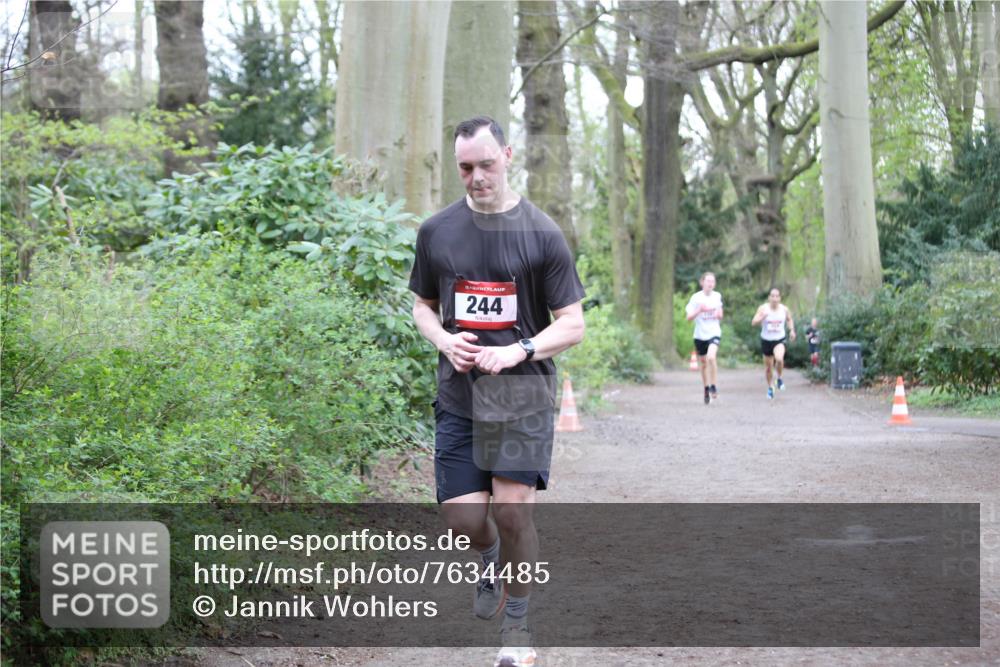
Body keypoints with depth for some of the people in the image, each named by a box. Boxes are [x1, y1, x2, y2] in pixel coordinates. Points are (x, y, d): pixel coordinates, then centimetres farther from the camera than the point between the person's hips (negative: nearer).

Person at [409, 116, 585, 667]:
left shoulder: (541, 234, -3)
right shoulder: (437, 232, 6)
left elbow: (572, 325, -1)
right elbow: (422, 305, 19)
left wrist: (519, 351, -17)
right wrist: (444, 340, -3)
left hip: (522, 393, -2)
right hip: (458, 393, 2)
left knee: (512, 509, -10)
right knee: (463, 517, -4)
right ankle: (491, 559, 34)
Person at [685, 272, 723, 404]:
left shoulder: (717, 296, 3)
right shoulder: (696, 297, -5)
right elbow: (689, 317, -6)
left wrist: (719, 315, -9)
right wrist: (699, 310, -21)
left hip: (714, 333, -1)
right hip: (700, 335, 1)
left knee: (711, 357, -26)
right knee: (703, 363, 11)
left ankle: (714, 387, -14)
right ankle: (706, 390, 30)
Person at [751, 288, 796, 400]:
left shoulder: (784, 309, -5)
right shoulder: (763, 308, -10)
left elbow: (789, 320, 16)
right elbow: (753, 323, -16)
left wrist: (792, 330, 0)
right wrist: (762, 317, -33)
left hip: (779, 340, -1)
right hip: (766, 340, 1)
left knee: (779, 359, -30)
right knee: (768, 366, 10)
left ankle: (779, 378, 0)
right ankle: (770, 387, 35)